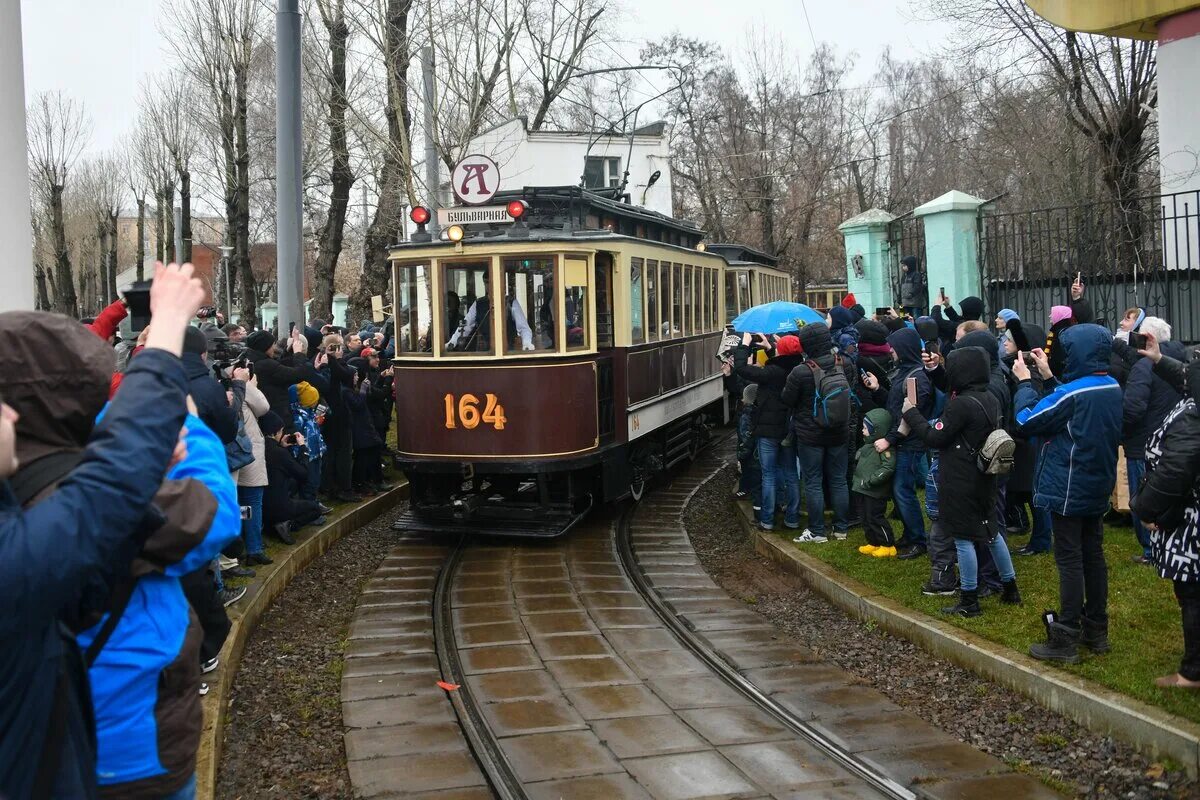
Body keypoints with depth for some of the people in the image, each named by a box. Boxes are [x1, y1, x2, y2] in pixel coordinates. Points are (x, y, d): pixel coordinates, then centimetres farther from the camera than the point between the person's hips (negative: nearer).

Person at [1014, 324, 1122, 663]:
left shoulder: (1073, 392, -22)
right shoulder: (1112, 388, 4)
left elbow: (1027, 420, -16)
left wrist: (1024, 382, -3)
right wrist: (1047, 377, 10)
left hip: (1069, 489, -8)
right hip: (1098, 487, 8)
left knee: (1069, 561, -3)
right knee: (1093, 556, 15)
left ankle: (1066, 640, 2)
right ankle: (1096, 630, 24)